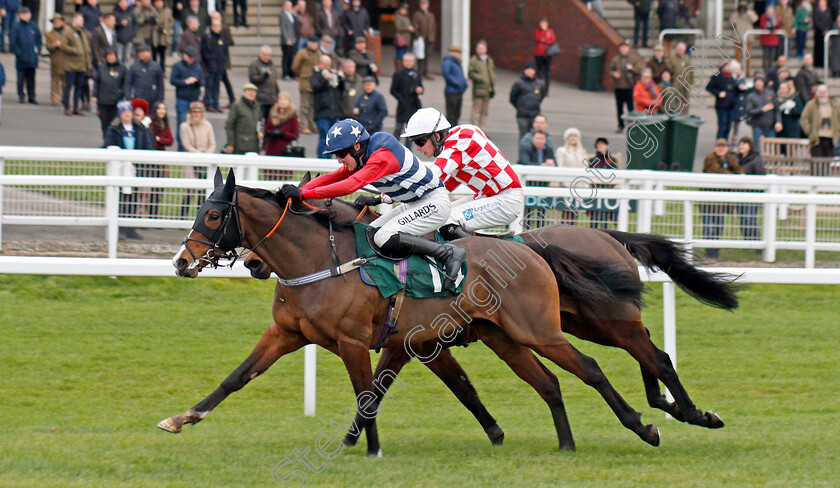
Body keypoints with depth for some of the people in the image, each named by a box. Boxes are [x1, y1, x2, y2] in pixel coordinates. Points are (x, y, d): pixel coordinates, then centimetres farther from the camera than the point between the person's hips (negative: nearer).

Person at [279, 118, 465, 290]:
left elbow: (350, 185, -36)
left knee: (384, 238, -23)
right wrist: (296, 192, -12)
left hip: (435, 202, -10)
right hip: (413, 205, 10)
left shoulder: (382, 156, -27)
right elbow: (331, 178, 3)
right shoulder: (361, 158, 2)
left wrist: (304, 194, -39)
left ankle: (449, 254, -17)